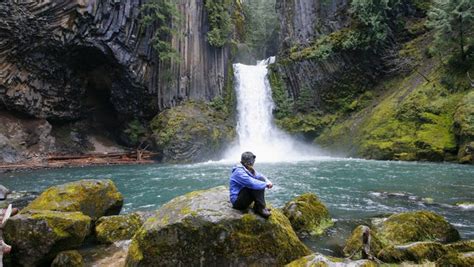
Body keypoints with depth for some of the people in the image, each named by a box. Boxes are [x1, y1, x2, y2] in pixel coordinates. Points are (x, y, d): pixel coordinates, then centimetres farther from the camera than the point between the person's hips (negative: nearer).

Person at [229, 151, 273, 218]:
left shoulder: (250, 170, 7)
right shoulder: (239, 172, -22)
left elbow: (260, 176, 14)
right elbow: (252, 183, -33)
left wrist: (268, 181, -9)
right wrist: (266, 184, -19)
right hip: (237, 201, -9)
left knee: (261, 180, -2)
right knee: (254, 186, -29)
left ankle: (258, 206, -8)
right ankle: (261, 208, -19)